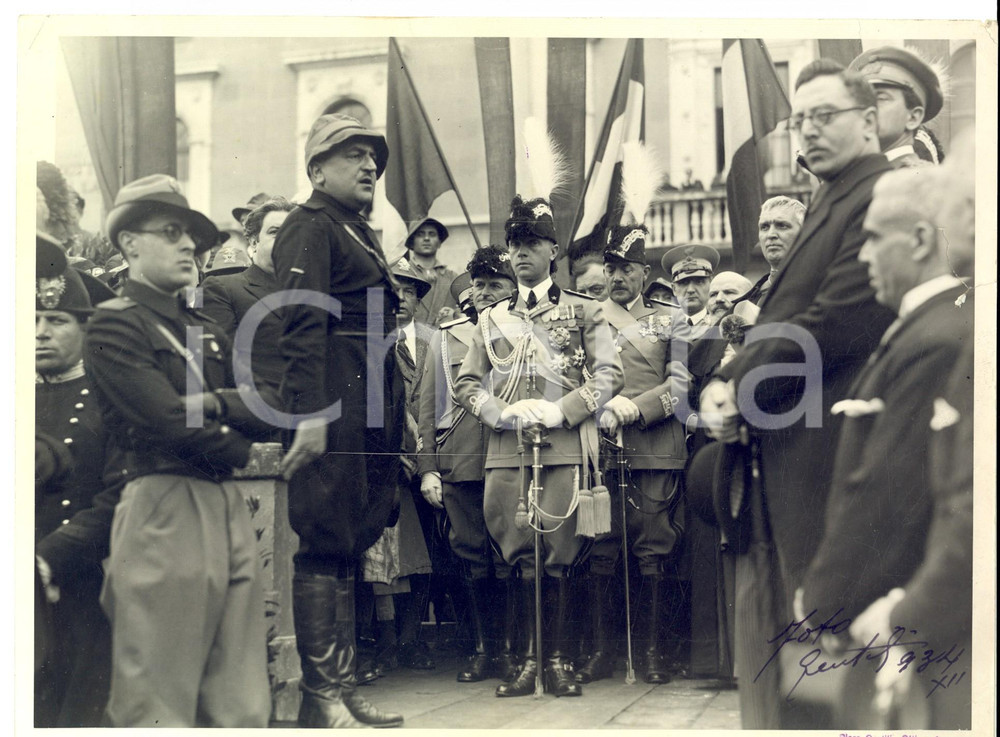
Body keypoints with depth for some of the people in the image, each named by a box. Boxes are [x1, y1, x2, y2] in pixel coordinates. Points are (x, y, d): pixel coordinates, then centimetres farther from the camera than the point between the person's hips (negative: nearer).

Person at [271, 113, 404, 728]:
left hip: (371, 415, 10)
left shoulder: (361, 234, 24)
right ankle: (321, 695, -3)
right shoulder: (311, 227, -5)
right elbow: (303, 323, -17)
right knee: (326, 549, -7)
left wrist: (394, 419, 19)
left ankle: (345, 687, 16)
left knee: (347, 549, 11)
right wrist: (311, 412, -27)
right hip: (334, 411, -10)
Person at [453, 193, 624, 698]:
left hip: (564, 448, -2)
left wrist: (558, 411, -12)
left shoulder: (584, 312, 10)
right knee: (521, 557, 1)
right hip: (506, 451, 2)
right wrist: (504, 413, -6)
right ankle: (529, 660, 9)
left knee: (558, 555, -3)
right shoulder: (491, 319, 18)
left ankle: (559, 661, 6)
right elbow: (466, 384, 14)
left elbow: (608, 375, 1)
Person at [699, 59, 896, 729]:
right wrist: (726, 382, 1)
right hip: (783, 454, 10)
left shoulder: (882, 197, -11)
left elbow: (838, 322, -19)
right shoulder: (829, 206, 21)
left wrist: (744, 388, -12)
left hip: (825, 453, -10)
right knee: (767, 625, 13)